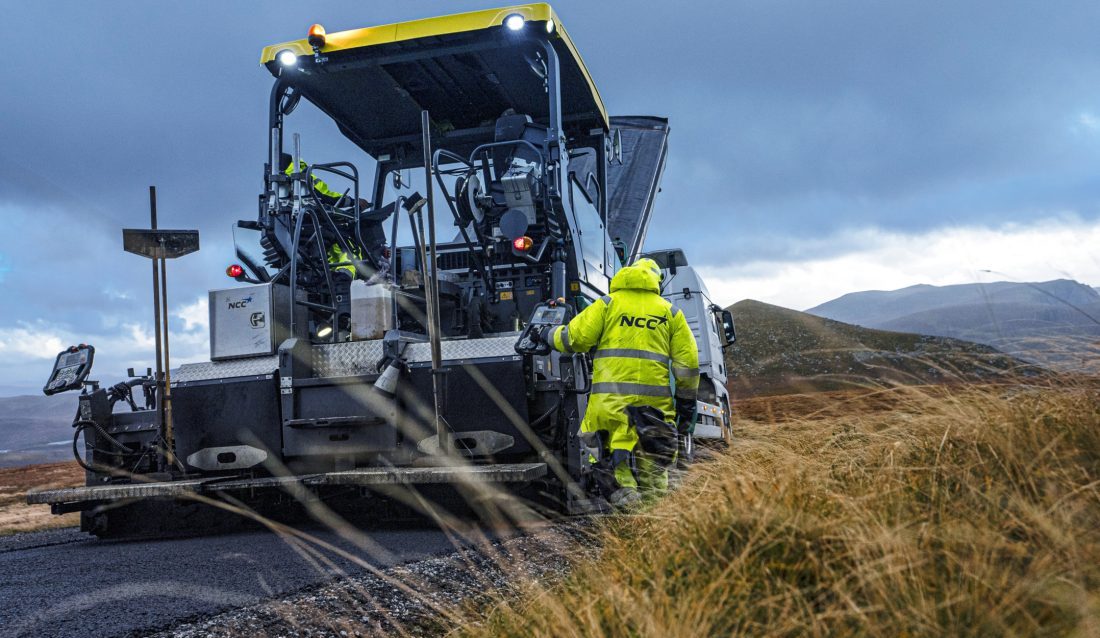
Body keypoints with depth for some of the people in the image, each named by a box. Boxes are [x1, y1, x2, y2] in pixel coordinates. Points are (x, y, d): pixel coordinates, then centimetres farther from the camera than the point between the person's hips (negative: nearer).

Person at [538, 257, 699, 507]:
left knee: (606, 445, 3)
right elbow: (687, 361, 12)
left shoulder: (608, 304, 10)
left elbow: (574, 338, 2)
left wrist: (550, 335, 22)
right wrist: (686, 401, 19)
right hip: (655, 396, 2)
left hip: (611, 392, -2)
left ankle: (623, 487, -15)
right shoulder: (670, 312, 16)